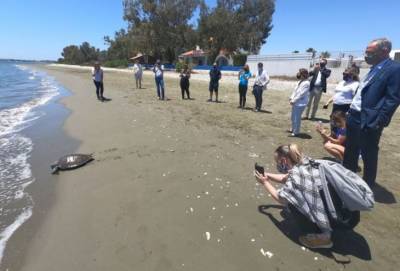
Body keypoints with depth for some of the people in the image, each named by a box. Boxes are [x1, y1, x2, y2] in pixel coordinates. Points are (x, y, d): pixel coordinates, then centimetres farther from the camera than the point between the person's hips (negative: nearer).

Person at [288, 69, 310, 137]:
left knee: (297, 118, -2)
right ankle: (293, 129, 36)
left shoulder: (306, 83, -16)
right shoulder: (300, 82, 11)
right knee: (293, 117, 20)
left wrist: (293, 101, -19)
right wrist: (291, 98, 0)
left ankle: (296, 132, 10)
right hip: (295, 103, 9)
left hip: (300, 104, -9)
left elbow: (301, 94, -21)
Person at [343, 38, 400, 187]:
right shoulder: (374, 69, 15)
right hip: (354, 117, 9)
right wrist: (350, 113, 13)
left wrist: (379, 123, -21)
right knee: (350, 152, 20)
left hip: (368, 122, -9)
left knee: (368, 156, 7)